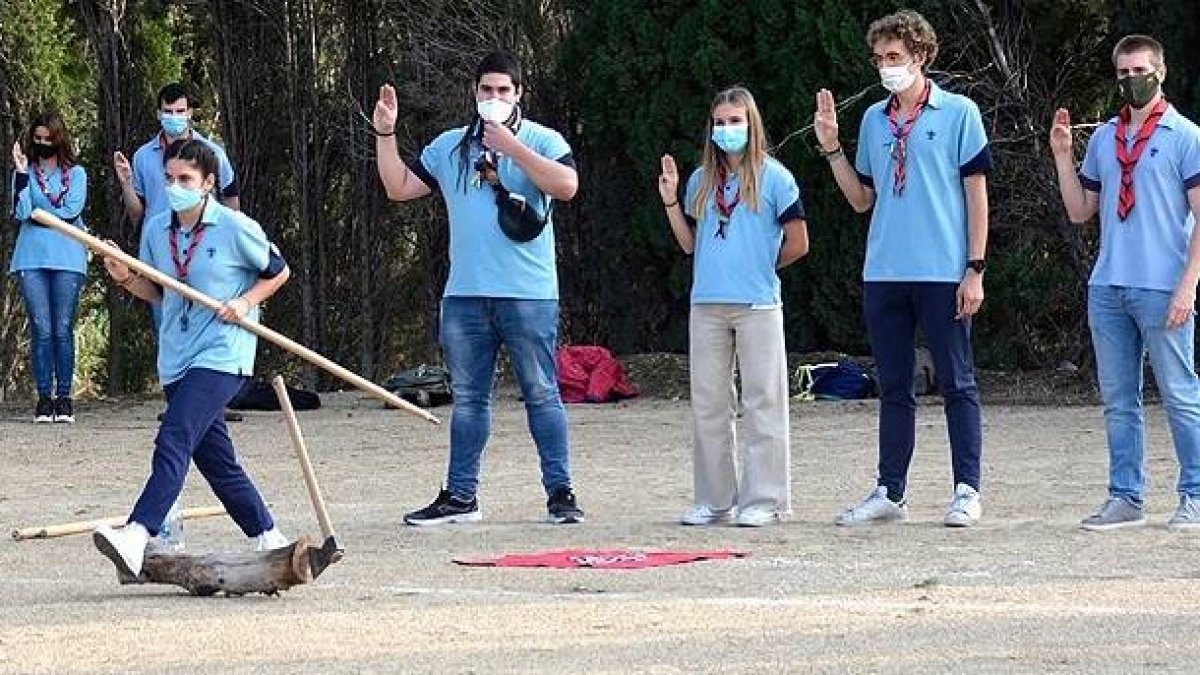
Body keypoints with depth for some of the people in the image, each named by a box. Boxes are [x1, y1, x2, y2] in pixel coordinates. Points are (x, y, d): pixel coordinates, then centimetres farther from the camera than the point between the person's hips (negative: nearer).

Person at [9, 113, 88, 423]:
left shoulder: (76, 173, 10)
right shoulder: (25, 173, 13)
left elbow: (71, 211, -4)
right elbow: (21, 213, -2)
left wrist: (36, 214, 0)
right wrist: (21, 172, -8)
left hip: (67, 259, -1)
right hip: (31, 259, 1)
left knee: (62, 329, -4)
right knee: (41, 329, -4)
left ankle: (64, 396, -1)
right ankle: (44, 397, -2)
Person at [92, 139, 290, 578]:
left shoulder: (236, 229, -6)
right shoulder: (156, 230, 9)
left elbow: (278, 272, 7)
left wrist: (245, 302, -9)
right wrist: (125, 278, 0)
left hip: (222, 356, -7)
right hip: (176, 359, 7)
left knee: (174, 440, -23)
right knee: (215, 459, 11)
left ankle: (137, 536, -36)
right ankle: (268, 538, 25)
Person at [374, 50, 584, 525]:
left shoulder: (541, 141, 1)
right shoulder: (450, 147, 14)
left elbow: (567, 186, -17)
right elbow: (399, 187, 14)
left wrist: (512, 147, -18)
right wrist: (385, 134, 6)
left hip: (528, 294, -4)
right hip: (465, 295, 4)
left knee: (541, 393, -2)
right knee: (467, 398, 9)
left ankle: (560, 493, 3)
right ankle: (460, 496, 14)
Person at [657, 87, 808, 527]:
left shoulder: (773, 177, -1)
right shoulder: (701, 181, 14)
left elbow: (797, 244, -1)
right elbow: (689, 244, 14)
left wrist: (759, 267, 8)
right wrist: (670, 201, 5)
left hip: (758, 305, -5)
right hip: (706, 305, 5)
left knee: (762, 404, -3)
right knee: (707, 405, 7)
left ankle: (763, 499, 0)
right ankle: (714, 499, 14)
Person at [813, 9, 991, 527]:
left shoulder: (958, 113, -1)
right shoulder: (874, 120, 13)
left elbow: (976, 193, -2)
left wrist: (975, 269, -8)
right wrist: (831, 148, 6)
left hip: (943, 272, -5)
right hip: (884, 273, 5)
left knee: (957, 383, 0)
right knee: (893, 387, 9)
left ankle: (967, 491, 4)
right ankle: (890, 493, 14)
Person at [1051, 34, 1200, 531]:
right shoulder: (1103, 139, 15)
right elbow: (1080, 211, 19)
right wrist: (1061, 156, 7)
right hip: (1107, 287, 6)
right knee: (1118, 401, 8)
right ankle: (1125, 498, 12)